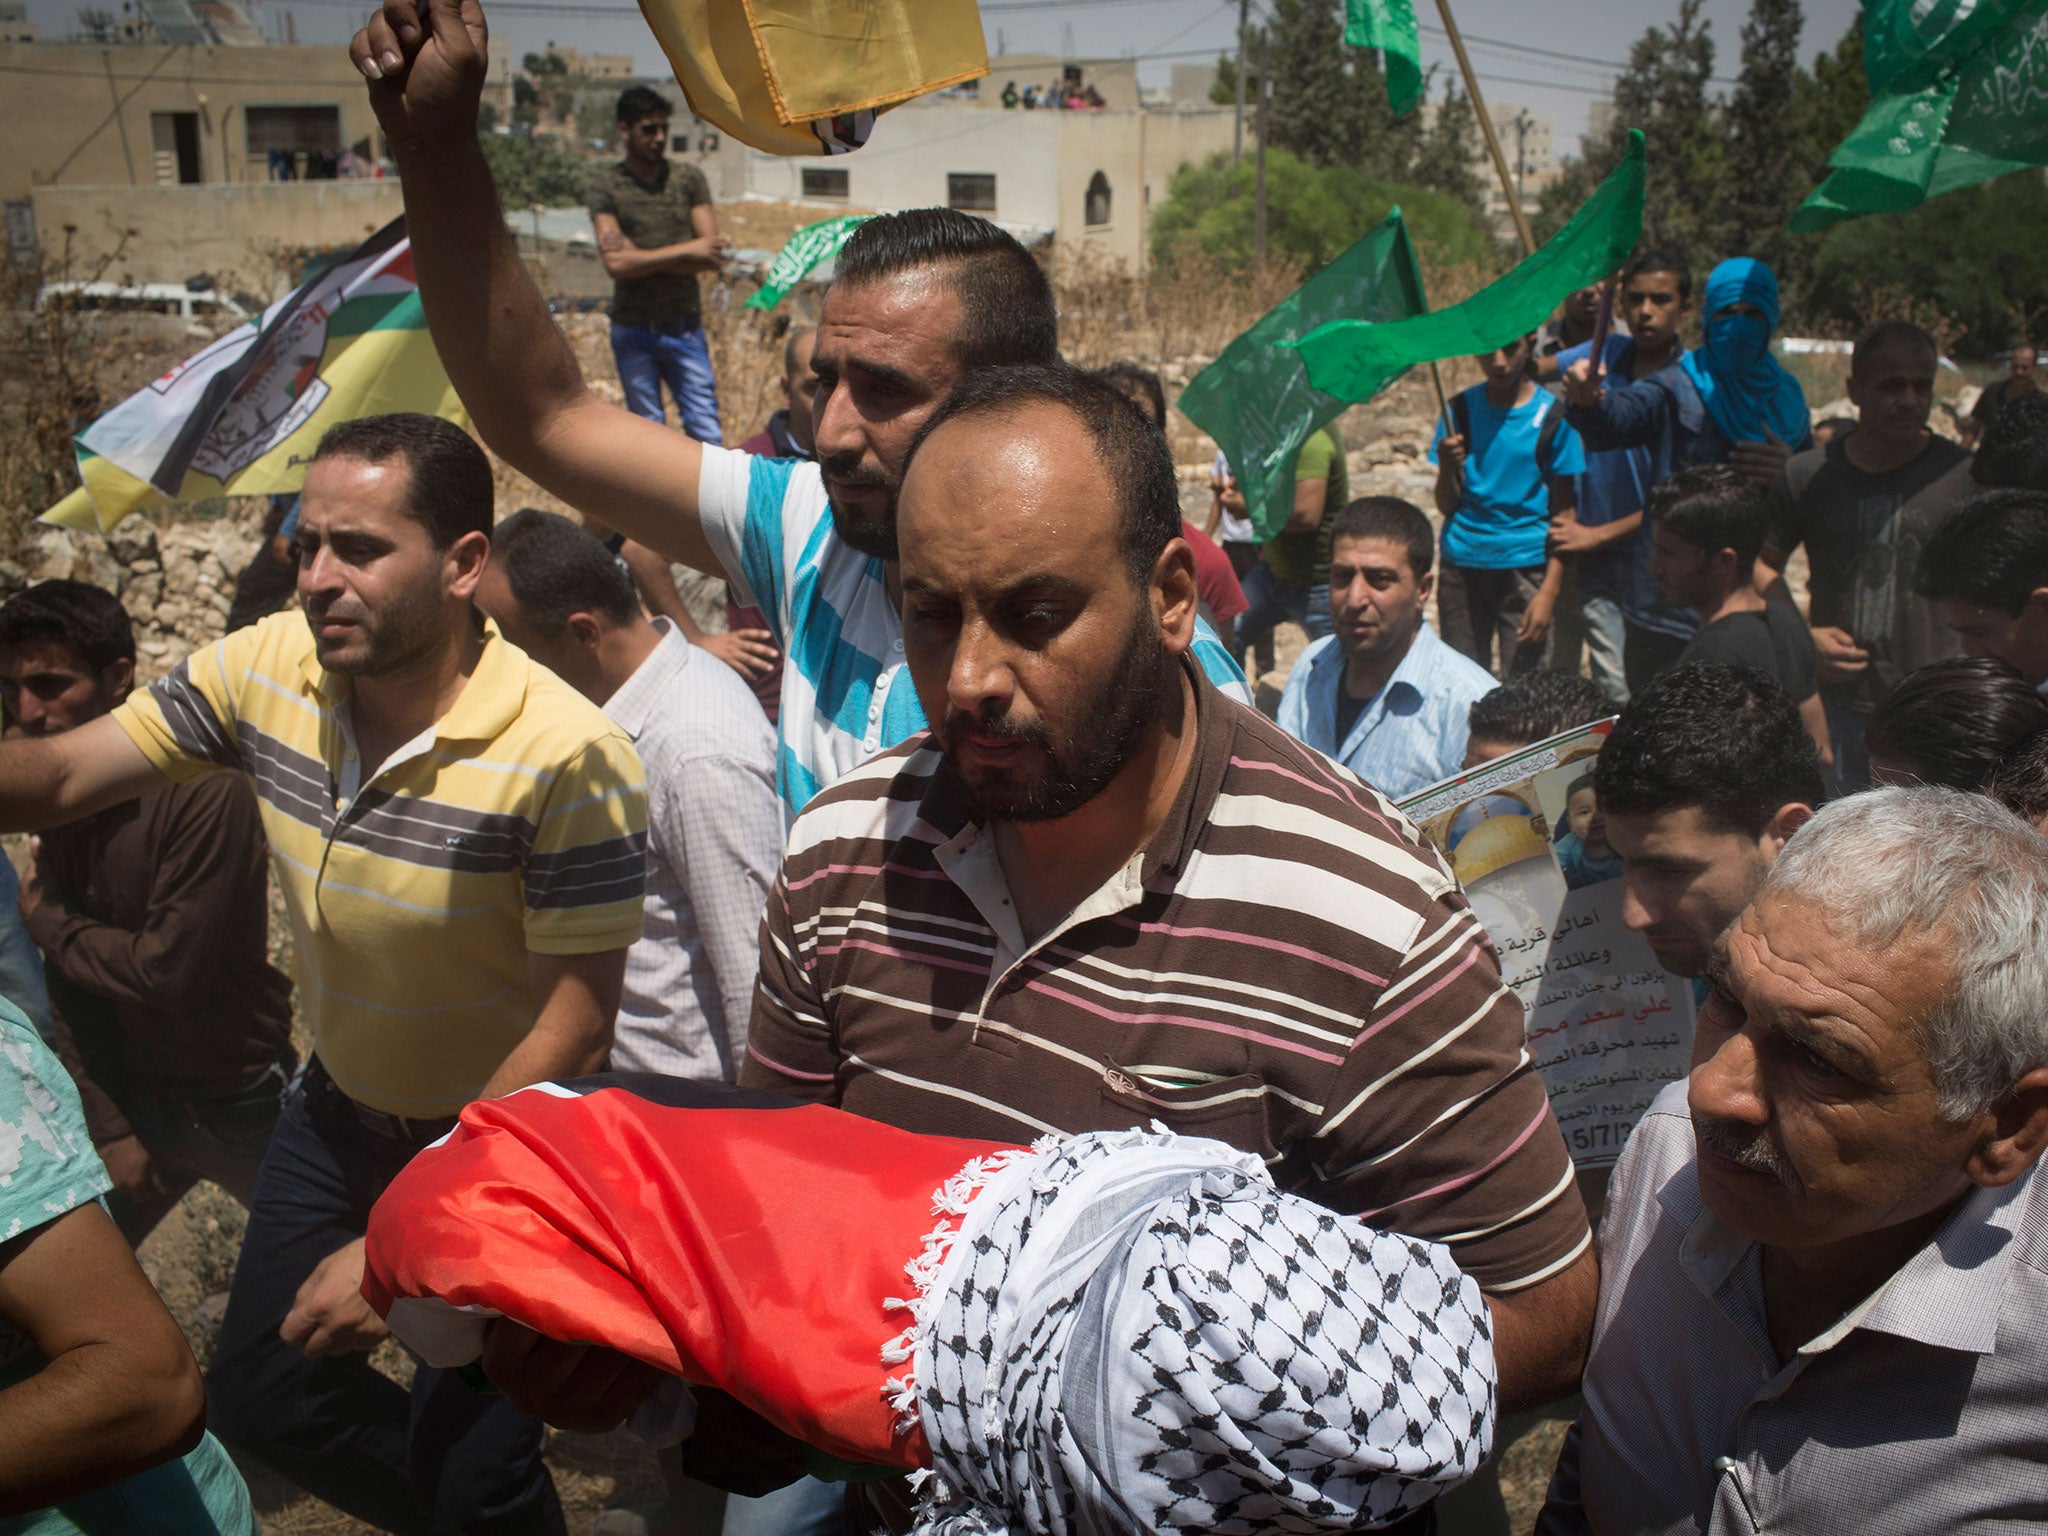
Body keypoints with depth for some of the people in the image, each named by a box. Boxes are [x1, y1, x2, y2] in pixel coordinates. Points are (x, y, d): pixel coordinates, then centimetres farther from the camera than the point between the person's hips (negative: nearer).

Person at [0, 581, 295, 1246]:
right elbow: (71, 987, 1)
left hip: (240, 1107, -6)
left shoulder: (205, 791, -25)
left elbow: (168, 971, -25)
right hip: (132, 1094, 6)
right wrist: (108, 1129, -2)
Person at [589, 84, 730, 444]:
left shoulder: (689, 178, 5)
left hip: (686, 329, 1)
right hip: (634, 331, -1)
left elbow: (714, 257, -4)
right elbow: (615, 264, -14)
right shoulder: (605, 186, -1)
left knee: (707, 433, -2)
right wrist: (686, 251, -13)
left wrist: (643, 258, -11)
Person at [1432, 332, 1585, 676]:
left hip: (1526, 567, -2)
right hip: (1462, 566, 2)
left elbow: (1563, 514, -1)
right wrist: (1448, 468, -19)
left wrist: (1549, 592, -9)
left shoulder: (1552, 415, -2)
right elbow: (1446, 506, 3)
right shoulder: (1460, 410, 4)